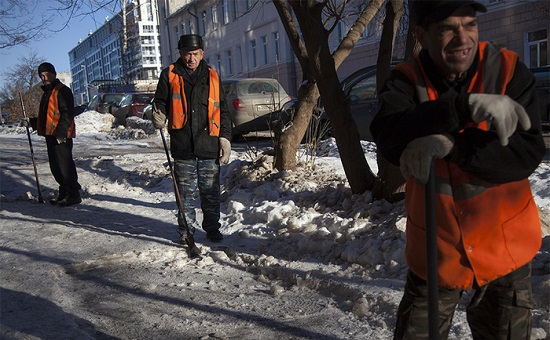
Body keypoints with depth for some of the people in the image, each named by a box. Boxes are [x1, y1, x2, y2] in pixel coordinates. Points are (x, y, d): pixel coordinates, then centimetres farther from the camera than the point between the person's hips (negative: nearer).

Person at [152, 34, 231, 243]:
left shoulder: (212, 77, 11)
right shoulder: (170, 75, 7)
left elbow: (222, 111, 12)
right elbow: (161, 102, 12)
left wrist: (225, 138, 4)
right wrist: (159, 117, -11)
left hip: (209, 147, 1)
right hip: (182, 147, -1)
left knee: (211, 192, 7)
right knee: (185, 193, 7)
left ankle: (212, 229, 22)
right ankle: (185, 230, 21)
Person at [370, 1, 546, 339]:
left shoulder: (508, 70, -11)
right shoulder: (406, 81, -10)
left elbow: (528, 154, -21)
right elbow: (387, 134, -30)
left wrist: (449, 144, -34)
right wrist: (465, 105, -42)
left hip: (505, 245, 0)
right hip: (435, 247, 0)